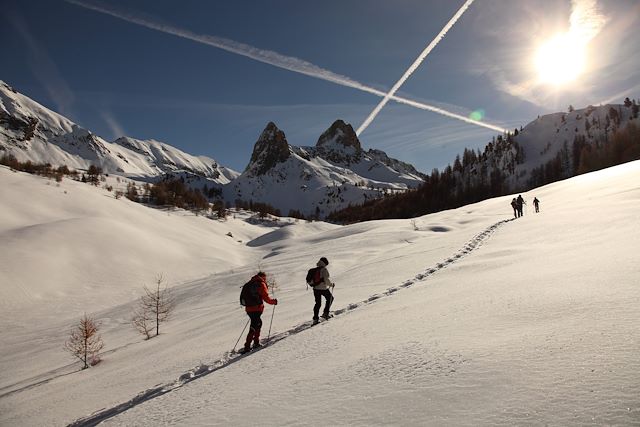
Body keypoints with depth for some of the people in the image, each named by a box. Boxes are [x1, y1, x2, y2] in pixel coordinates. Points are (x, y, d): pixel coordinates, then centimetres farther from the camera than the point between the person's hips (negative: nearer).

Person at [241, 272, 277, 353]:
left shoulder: (251, 283, 16)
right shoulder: (261, 284, -7)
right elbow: (266, 298, -11)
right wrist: (274, 301, 4)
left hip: (249, 308, 8)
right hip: (256, 309, -8)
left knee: (258, 323, 23)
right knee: (254, 327, -4)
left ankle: (256, 343, 26)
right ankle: (247, 347, -8)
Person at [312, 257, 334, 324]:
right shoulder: (324, 270, -15)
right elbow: (326, 280, -20)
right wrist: (331, 284, -4)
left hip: (315, 288, 6)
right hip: (323, 288, -6)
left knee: (318, 303, 15)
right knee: (330, 298, 20)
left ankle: (315, 318, 10)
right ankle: (325, 313, 15)